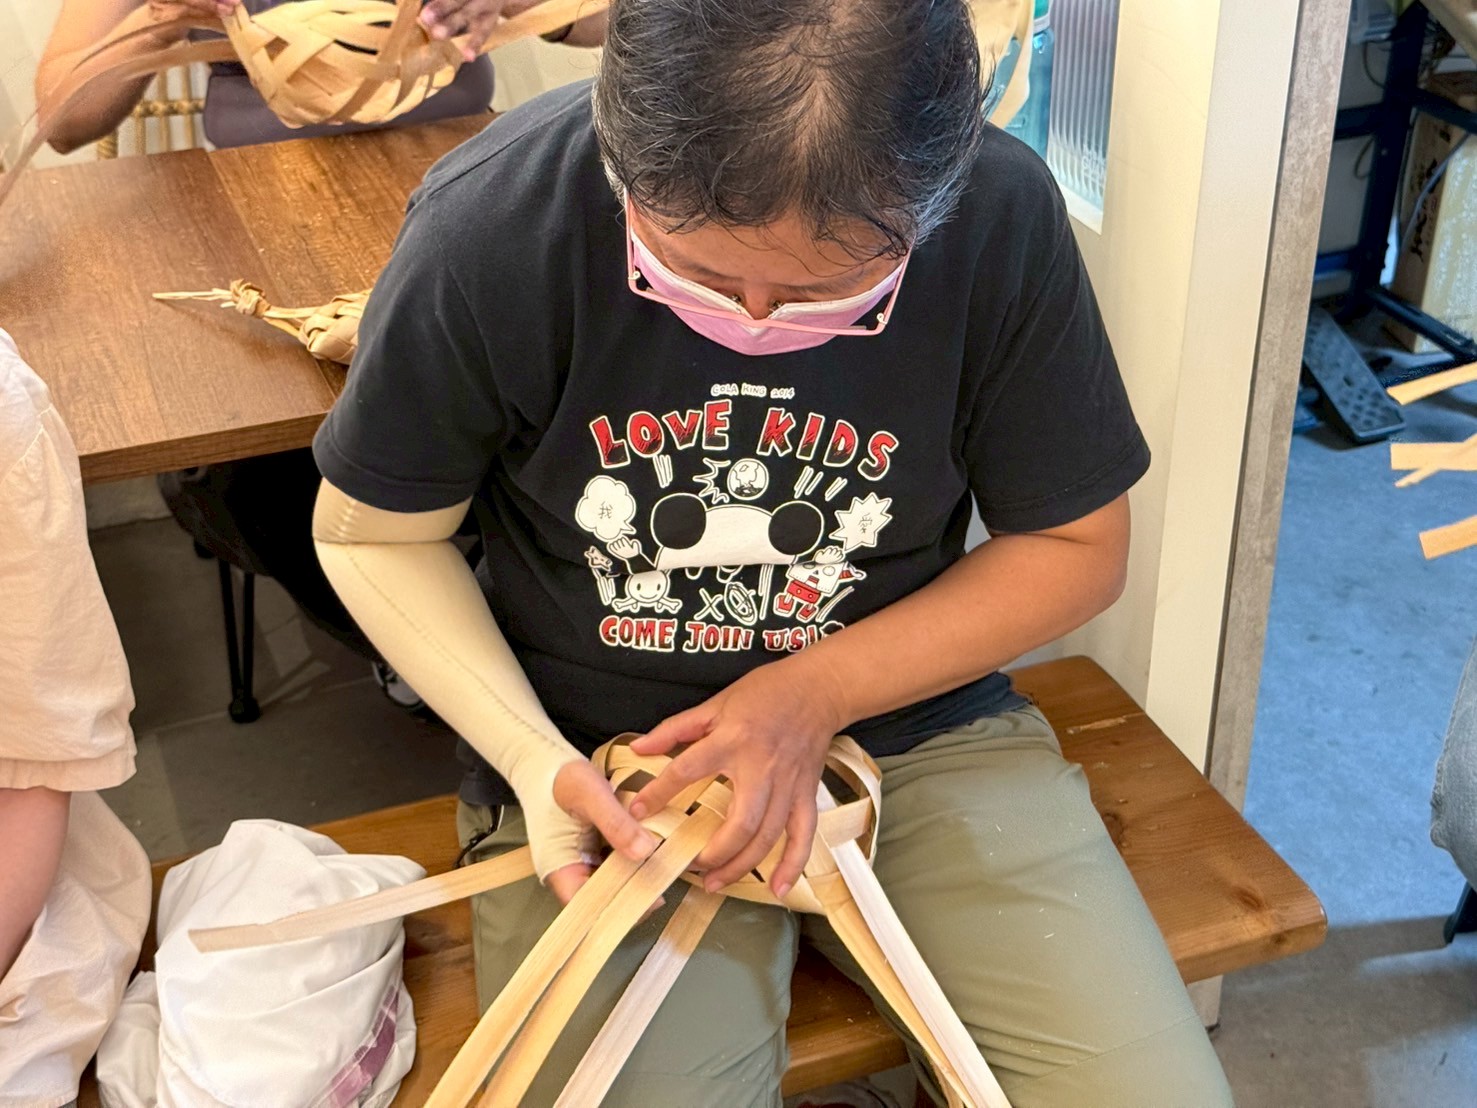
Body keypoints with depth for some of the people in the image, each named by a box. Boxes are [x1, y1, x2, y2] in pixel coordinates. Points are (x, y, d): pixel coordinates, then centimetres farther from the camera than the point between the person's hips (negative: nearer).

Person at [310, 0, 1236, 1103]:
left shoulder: (1003, 215, -16)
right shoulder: (490, 228, -20)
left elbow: (1076, 546, -3)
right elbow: (372, 532, -3)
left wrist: (817, 695, -16)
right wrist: (531, 758, -17)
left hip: (918, 721, 1)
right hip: (601, 765, 0)